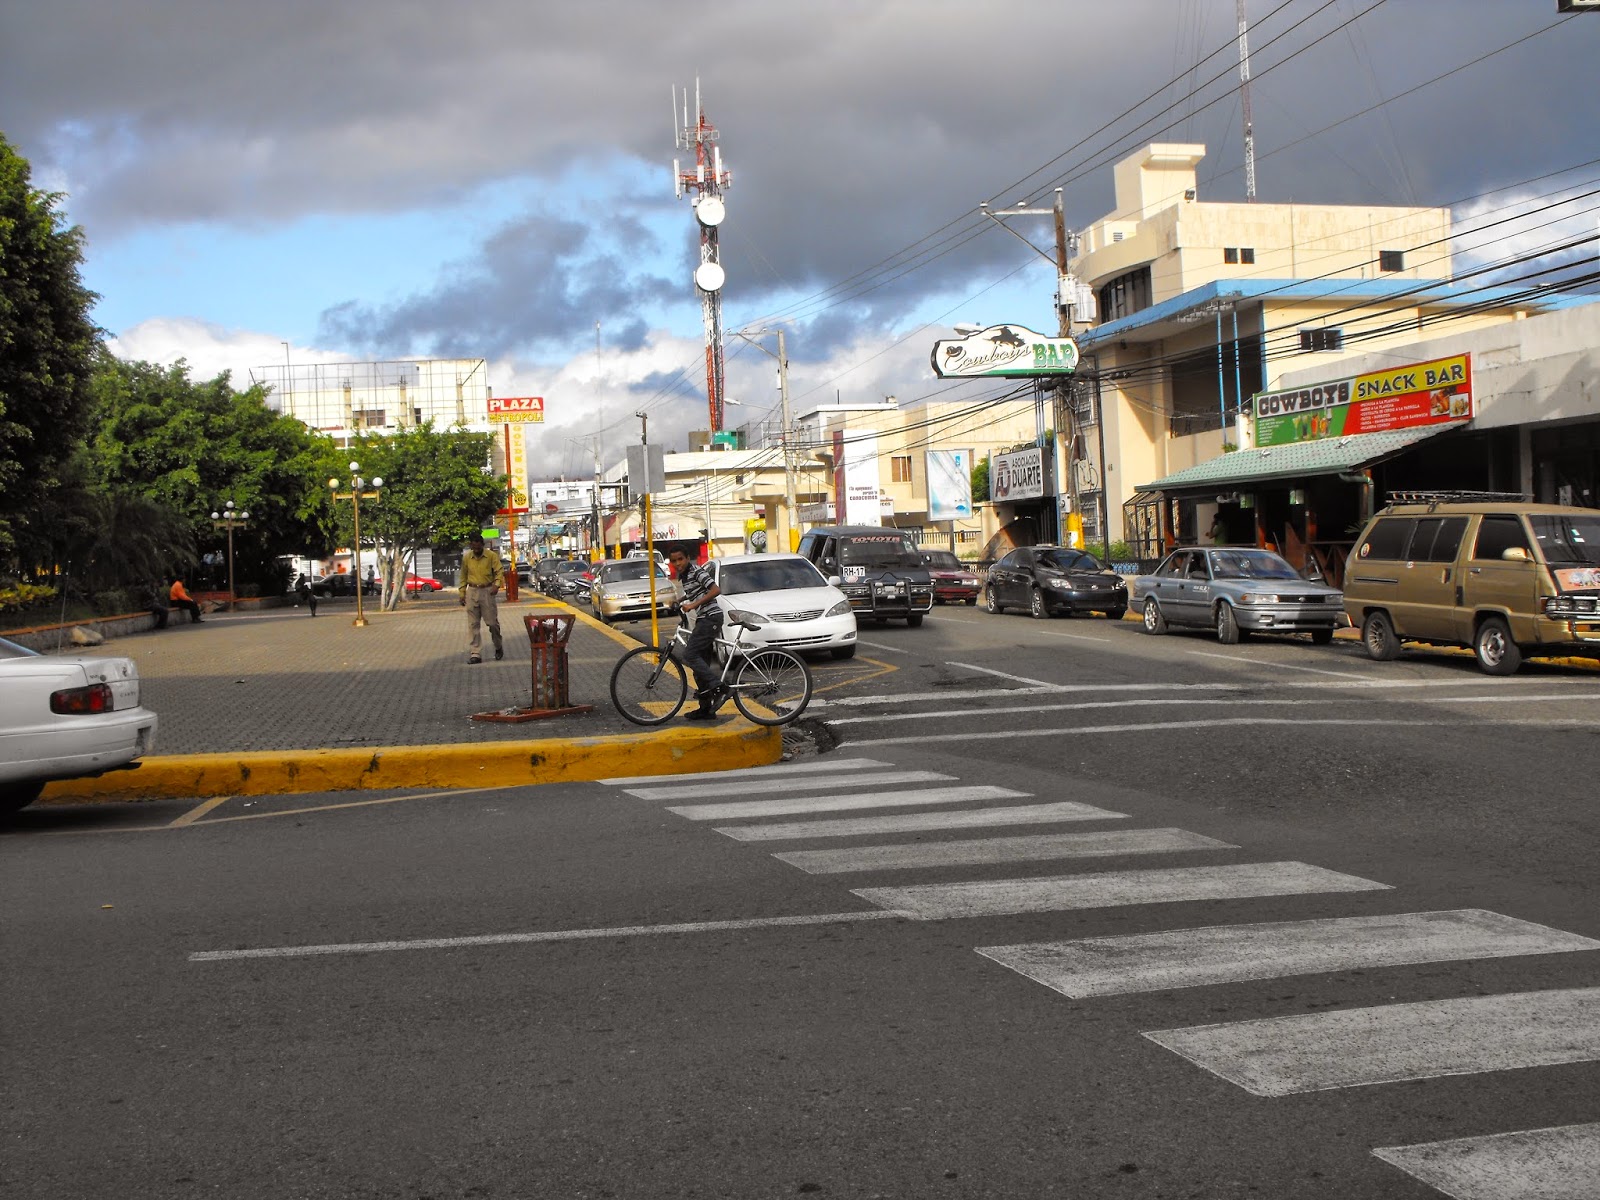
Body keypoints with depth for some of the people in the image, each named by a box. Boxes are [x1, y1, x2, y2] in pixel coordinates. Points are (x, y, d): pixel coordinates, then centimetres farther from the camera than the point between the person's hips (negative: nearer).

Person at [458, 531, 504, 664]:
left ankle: (498, 647, 25)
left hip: (487, 591, -2)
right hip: (472, 592, 2)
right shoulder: (466, 557, 6)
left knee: (492, 622, 1)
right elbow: (463, 576, 13)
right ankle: (475, 653, 1)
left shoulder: (492, 556, -3)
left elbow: (499, 571, -3)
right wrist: (462, 593, 10)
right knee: (472, 624, 0)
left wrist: (497, 584, -21)